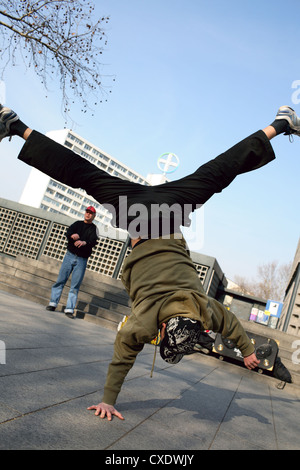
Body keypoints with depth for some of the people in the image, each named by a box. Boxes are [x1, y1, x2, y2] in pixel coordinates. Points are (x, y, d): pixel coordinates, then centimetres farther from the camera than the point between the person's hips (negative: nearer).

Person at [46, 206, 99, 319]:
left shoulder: (94, 228, 6)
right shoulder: (77, 223, 13)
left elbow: (93, 241, -13)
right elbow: (68, 232, -5)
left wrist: (84, 242, -34)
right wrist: (73, 236, -29)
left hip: (82, 260, -2)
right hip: (70, 255, 2)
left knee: (75, 285, -4)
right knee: (61, 280, -1)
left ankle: (69, 309, -2)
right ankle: (53, 303, 8)